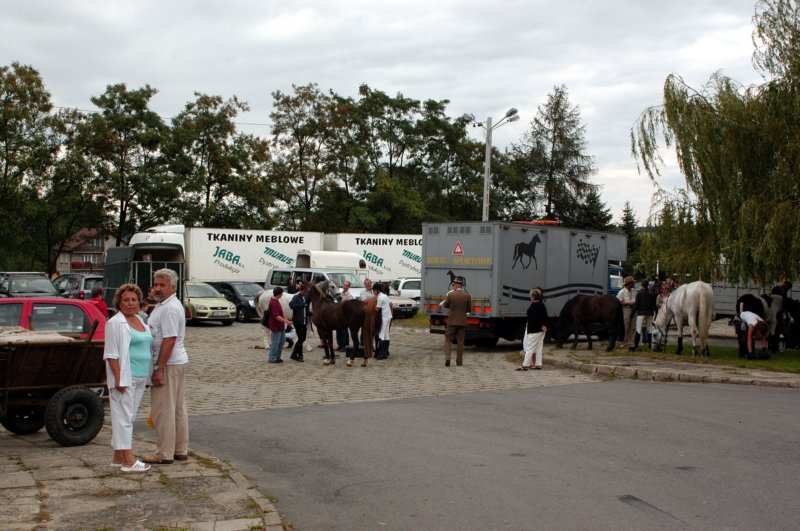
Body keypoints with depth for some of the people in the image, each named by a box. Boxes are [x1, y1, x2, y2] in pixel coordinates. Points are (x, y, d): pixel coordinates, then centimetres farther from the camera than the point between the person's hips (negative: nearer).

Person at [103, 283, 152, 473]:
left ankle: (118, 457, 18)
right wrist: (119, 378, -20)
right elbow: (112, 354, -14)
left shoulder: (141, 321, 16)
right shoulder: (115, 323, -9)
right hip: (125, 377, -8)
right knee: (124, 417, -6)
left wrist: (148, 376, 18)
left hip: (140, 378, 8)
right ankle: (128, 461, -7)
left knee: (128, 417, 11)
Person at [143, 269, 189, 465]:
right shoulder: (164, 305, 17)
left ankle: (164, 454, 0)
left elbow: (169, 340, -24)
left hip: (168, 364, -11)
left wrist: (159, 369, -24)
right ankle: (181, 450, 21)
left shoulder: (169, 308, -18)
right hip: (178, 361, 11)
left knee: (163, 411, -5)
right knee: (178, 409, 14)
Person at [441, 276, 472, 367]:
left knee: (448, 340, 8)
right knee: (460, 342, 10)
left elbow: (445, 305, 4)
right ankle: (459, 361, 12)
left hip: (452, 321, -2)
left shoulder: (450, 295, -11)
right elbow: (469, 309, 3)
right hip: (462, 322, 2)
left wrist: (442, 304, 26)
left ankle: (447, 359, -6)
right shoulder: (468, 296, -6)